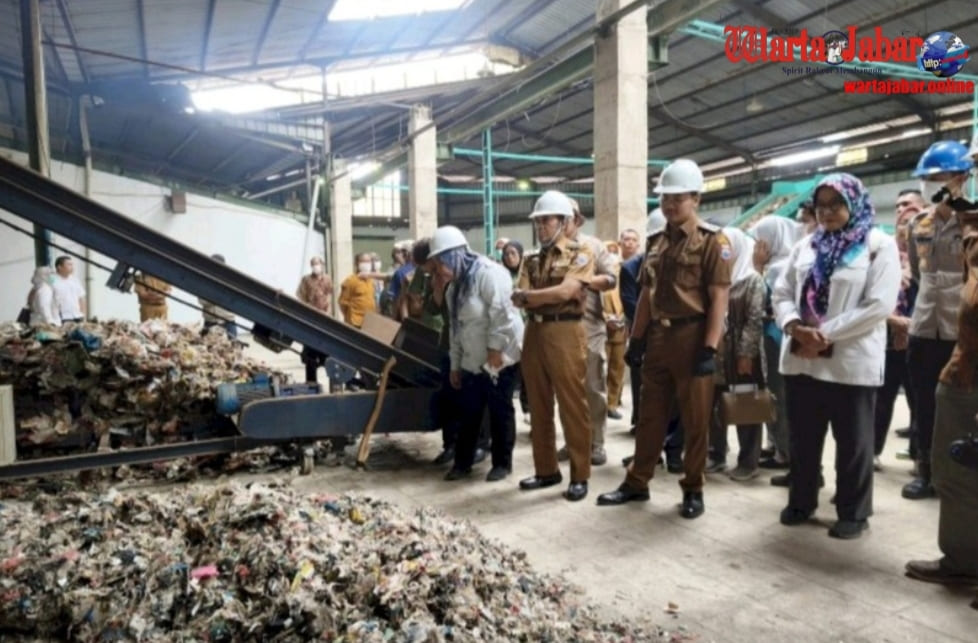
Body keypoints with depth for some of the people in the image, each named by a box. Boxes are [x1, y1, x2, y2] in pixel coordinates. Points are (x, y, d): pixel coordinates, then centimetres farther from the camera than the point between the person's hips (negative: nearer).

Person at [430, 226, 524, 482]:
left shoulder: (487, 272, -16)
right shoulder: (455, 285, 12)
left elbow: (501, 313, -22)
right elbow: (455, 326, 16)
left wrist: (495, 349, -22)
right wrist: (455, 364, 16)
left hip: (500, 357, -8)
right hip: (472, 360, 8)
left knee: (500, 411, 3)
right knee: (469, 412, 11)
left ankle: (502, 463, 18)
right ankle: (462, 462, 23)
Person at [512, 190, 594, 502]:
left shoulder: (579, 253, 0)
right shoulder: (531, 259, 16)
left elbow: (565, 291, -14)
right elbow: (519, 300, 4)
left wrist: (529, 295, -5)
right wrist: (548, 296, -14)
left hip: (564, 333, -6)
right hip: (534, 332, 6)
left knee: (572, 406, -1)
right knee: (538, 405, 10)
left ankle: (579, 475, 8)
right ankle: (546, 469, 22)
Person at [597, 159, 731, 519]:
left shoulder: (712, 241, -6)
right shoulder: (656, 242, 13)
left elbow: (718, 298, -12)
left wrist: (710, 348, -18)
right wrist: (636, 337, 10)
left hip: (692, 337, -6)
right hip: (658, 337, 6)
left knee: (695, 420, 5)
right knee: (650, 415, 13)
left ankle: (693, 490, 19)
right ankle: (637, 482, 24)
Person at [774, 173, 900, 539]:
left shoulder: (879, 245, -2)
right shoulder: (806, 245, 13)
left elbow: (879, 305, -13)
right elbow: (782, 293, 8)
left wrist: (825, 334, -16)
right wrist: (794, 326, -13)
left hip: (851, 362, -4)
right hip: (801, 358, 5)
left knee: (852, 441, 8)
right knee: (803, 437, 14)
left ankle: (853, 512, 23)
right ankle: (801, 502, 29)